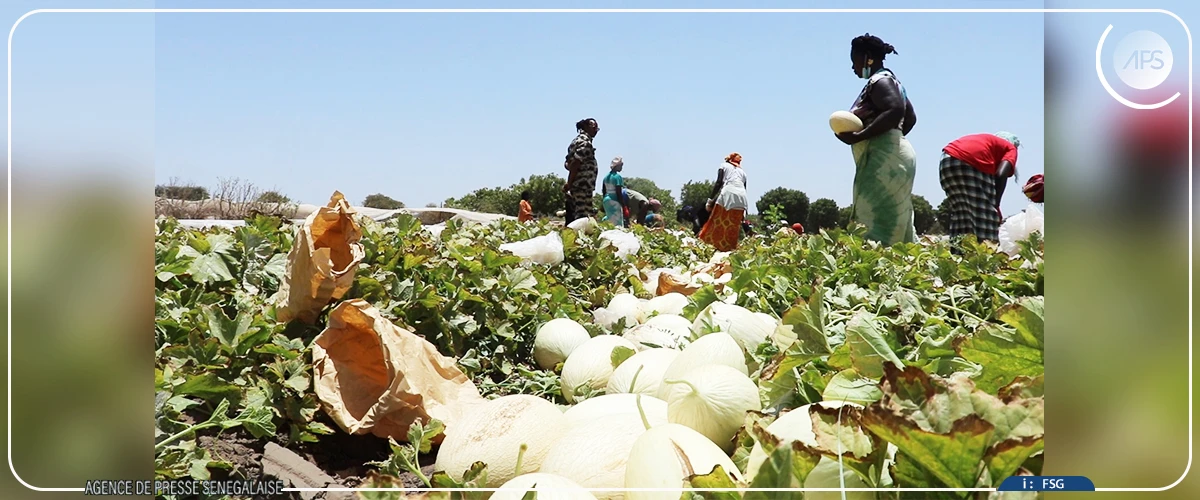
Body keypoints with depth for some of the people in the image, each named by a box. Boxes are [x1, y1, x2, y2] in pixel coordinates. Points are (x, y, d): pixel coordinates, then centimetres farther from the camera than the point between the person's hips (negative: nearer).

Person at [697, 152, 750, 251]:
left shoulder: (724, 166, 19)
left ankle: (709, 246, -8)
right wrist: (744, 213, 24)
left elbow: (718, 183, 4)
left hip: (727, 194, -4)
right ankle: (729, 248, 4)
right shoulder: (743, 171, 31)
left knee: (717, 222, -2)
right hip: (741, 198, 4)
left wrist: (710, 199, 0)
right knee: (734, 226, 7)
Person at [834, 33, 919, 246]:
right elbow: (910, 117, 29)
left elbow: (895, 111, -24)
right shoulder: (889, 80, 23)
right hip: (890, 158, 11)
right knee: (895, 220, 9)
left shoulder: (879, 81, -8)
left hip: (885, 159, -11)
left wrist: (859, 136, -24)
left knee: (875, 218, -16)